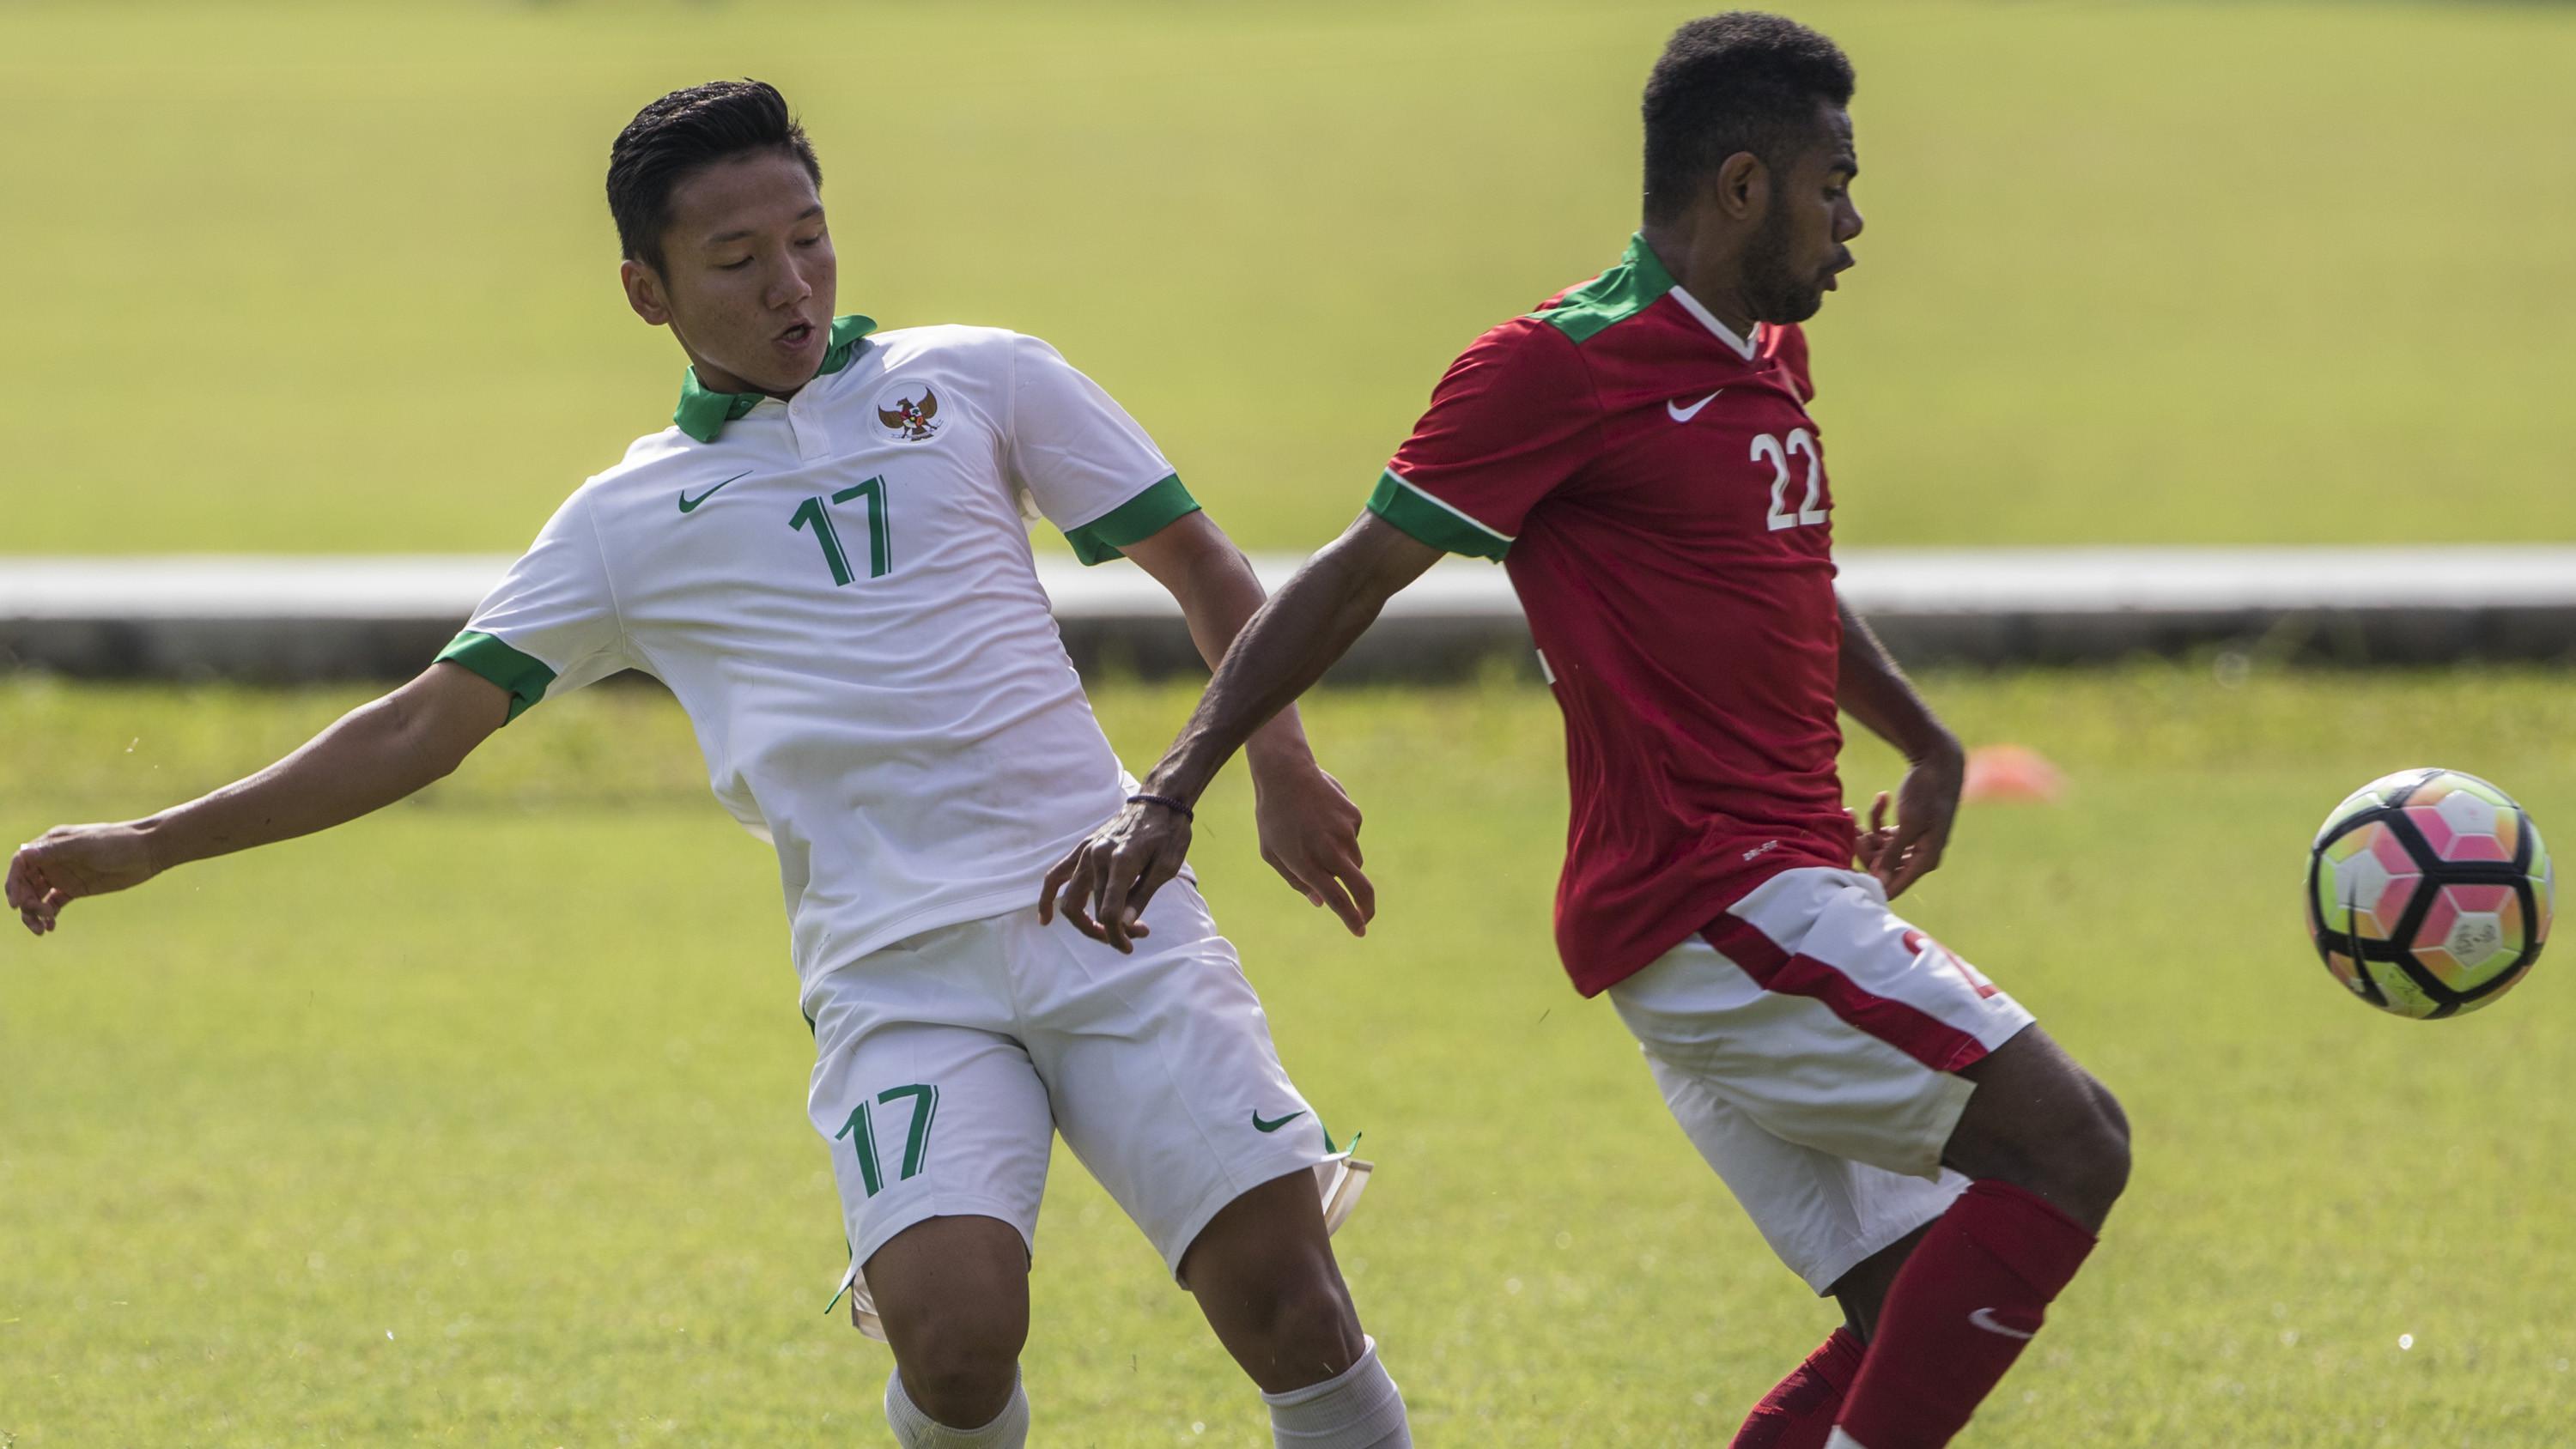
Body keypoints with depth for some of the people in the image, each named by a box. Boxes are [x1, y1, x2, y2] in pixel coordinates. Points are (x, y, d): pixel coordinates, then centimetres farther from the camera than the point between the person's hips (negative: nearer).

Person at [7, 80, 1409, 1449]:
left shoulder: (976, 381, 13)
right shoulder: (630, 521, 14)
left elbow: (1202, 567, 16)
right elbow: (423, 725, 17)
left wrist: (1281, 770, 0)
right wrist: (147, 848, 13)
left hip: (1107, 914, 0)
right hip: (894, 973, 0)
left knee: (1282, 1298, -14)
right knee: (954, 1335, -24)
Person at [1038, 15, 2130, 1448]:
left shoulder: (1769, 361, 17)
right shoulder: (1565, 363, -11)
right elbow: (1352, 581, -10)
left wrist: (1928, 744, 37)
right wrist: (1171, 793, -15)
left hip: (1786, 890, 10)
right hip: (1714, 903, -10)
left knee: (1912, 1320, 6)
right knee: (2068, 1142, -18)